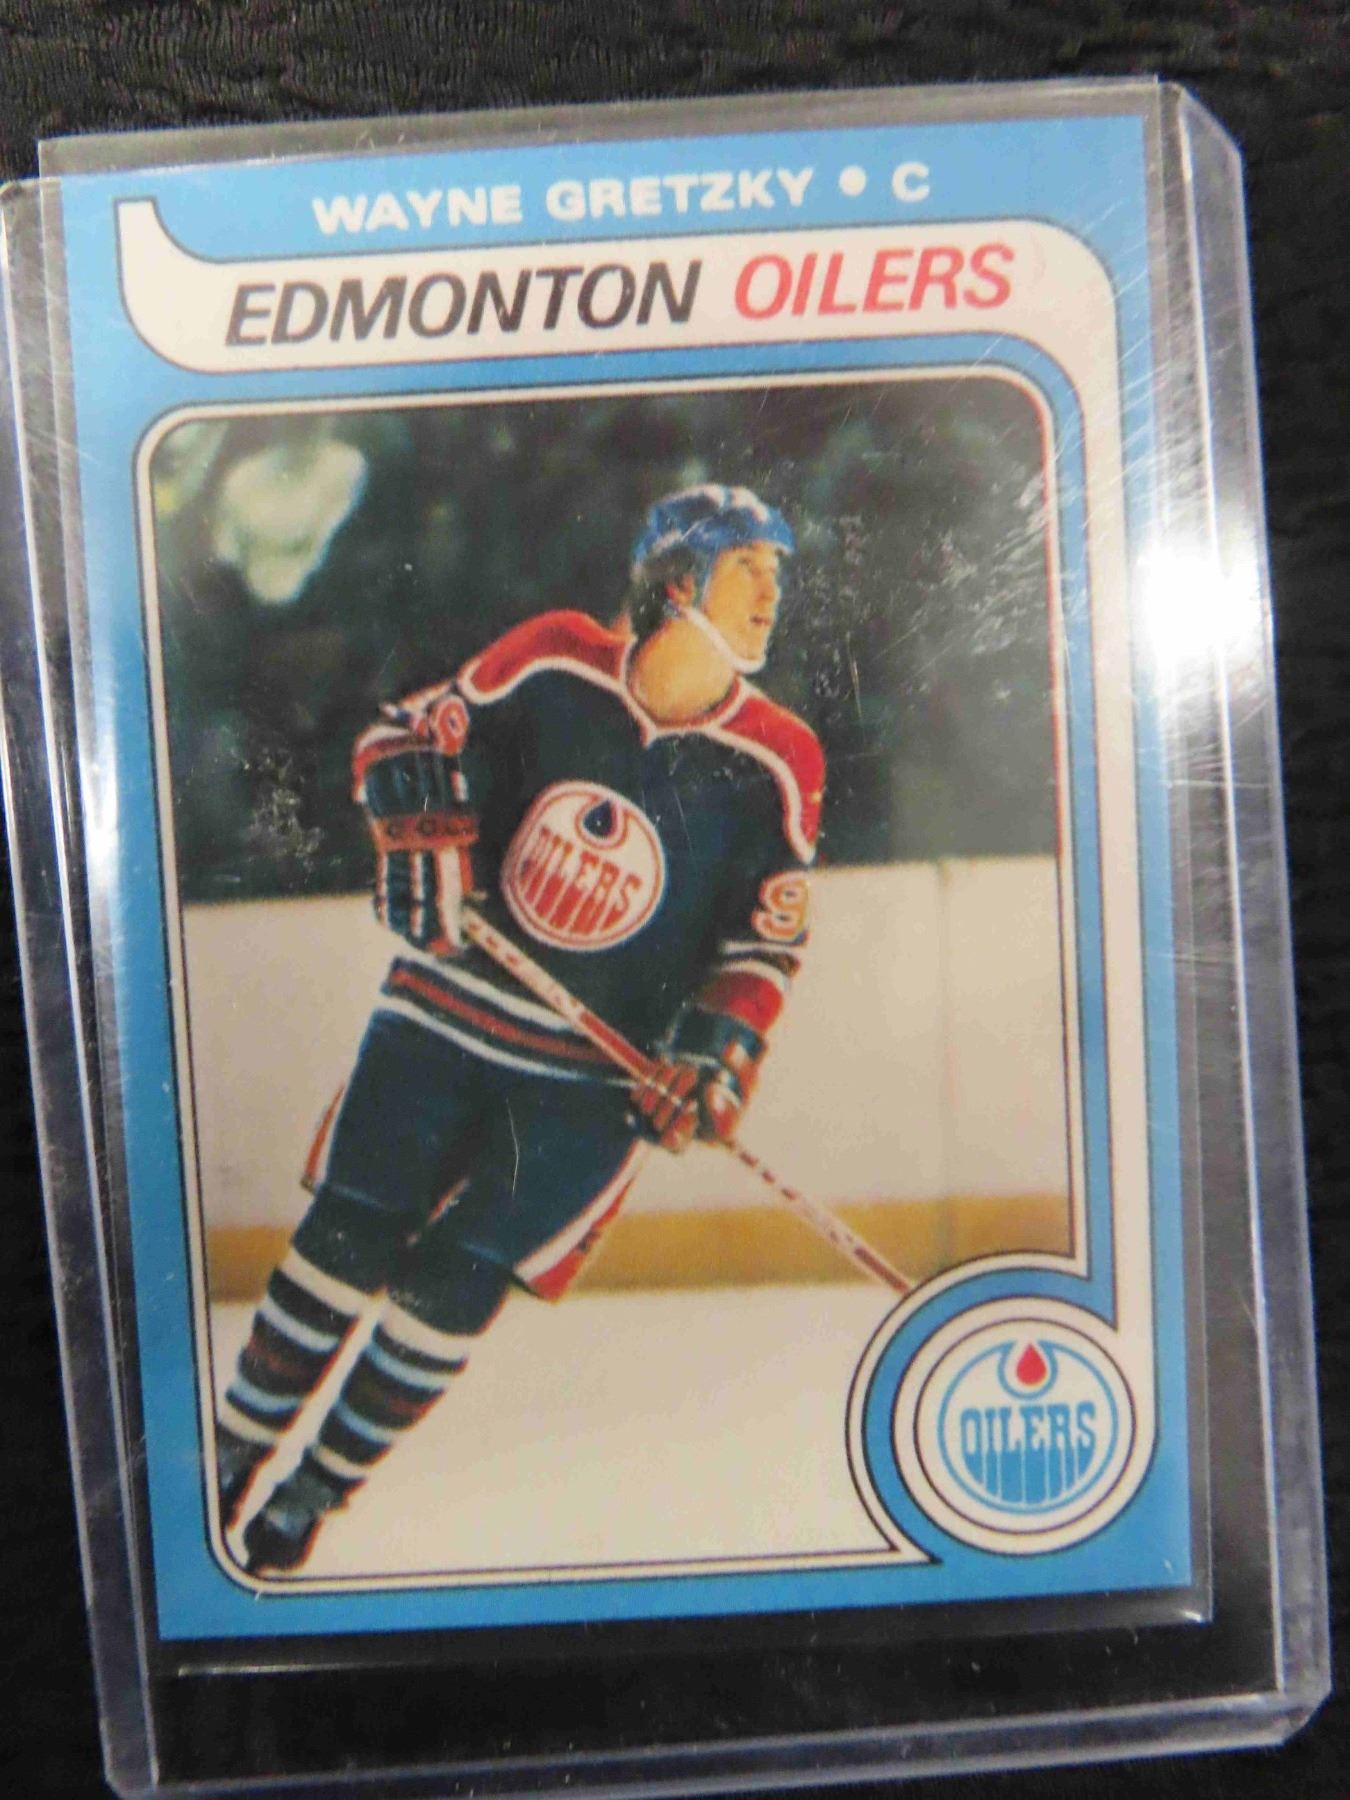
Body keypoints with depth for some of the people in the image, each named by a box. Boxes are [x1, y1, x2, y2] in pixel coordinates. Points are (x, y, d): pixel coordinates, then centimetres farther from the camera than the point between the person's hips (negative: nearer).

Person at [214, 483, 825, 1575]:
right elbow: (410, 735, 5)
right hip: (450, 999, 1)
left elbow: (765, 939, 0)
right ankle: (232, 1455, 28)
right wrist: (420, 831, -12)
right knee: (350, 1235, 5)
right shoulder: (554, 658, -6)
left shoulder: (778, 763, -5)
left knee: (455, 1282, 0)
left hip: (599, 1068, 0)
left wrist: (719, 1054, -12)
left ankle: (317, 1491, 24)